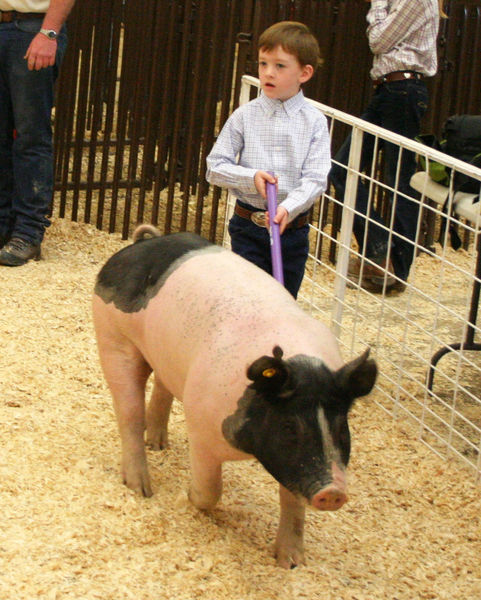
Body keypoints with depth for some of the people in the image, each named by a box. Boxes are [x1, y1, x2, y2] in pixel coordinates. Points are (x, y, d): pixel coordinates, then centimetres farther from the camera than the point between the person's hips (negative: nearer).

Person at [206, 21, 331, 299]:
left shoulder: (314, 121, -4)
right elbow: (215, 168, -1)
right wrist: (251, 177, -18)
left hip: (293, 228, 0)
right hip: (248, 227, 0)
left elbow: (316, 179, -10)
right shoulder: (245, 116, -2)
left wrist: (288, 208, -27)